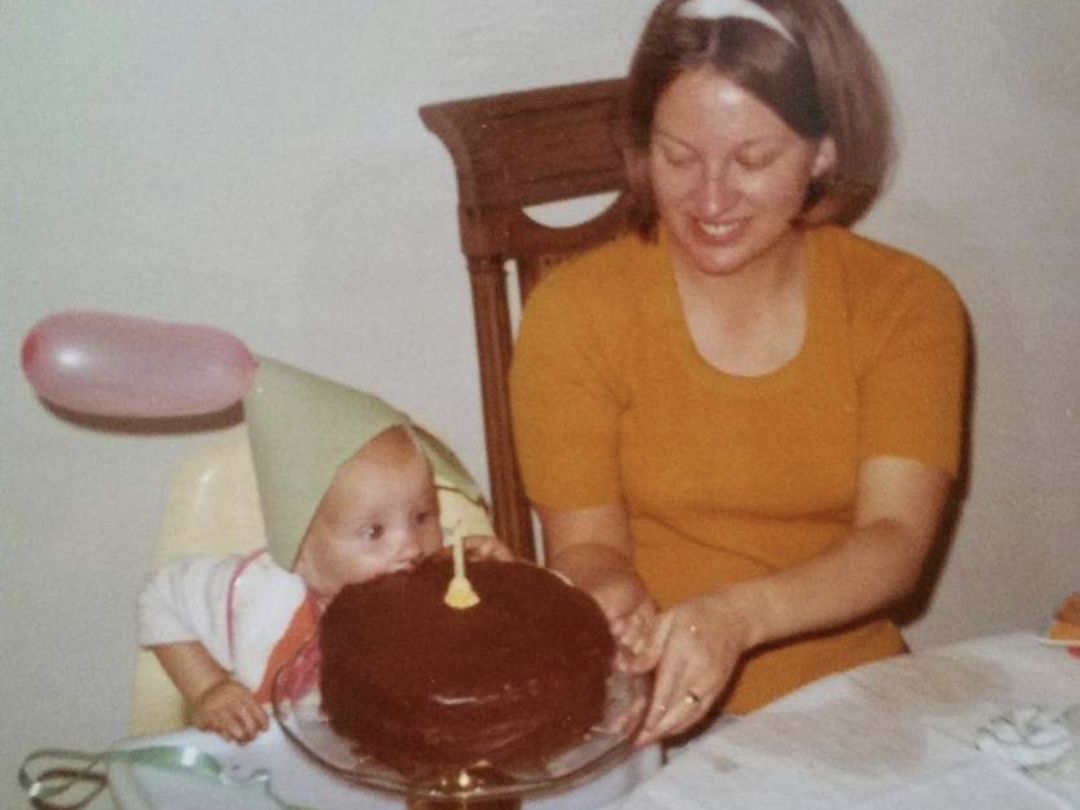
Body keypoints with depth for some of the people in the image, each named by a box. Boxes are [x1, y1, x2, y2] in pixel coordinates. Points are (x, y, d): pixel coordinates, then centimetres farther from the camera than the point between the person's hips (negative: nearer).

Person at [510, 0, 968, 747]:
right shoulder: (576, 311, -3)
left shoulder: (908, 304, 0)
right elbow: (586, 545, -1)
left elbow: (895, 542, -10)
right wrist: (620, 608, -25)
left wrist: (738, 616, -29)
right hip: (653, 724, 1)